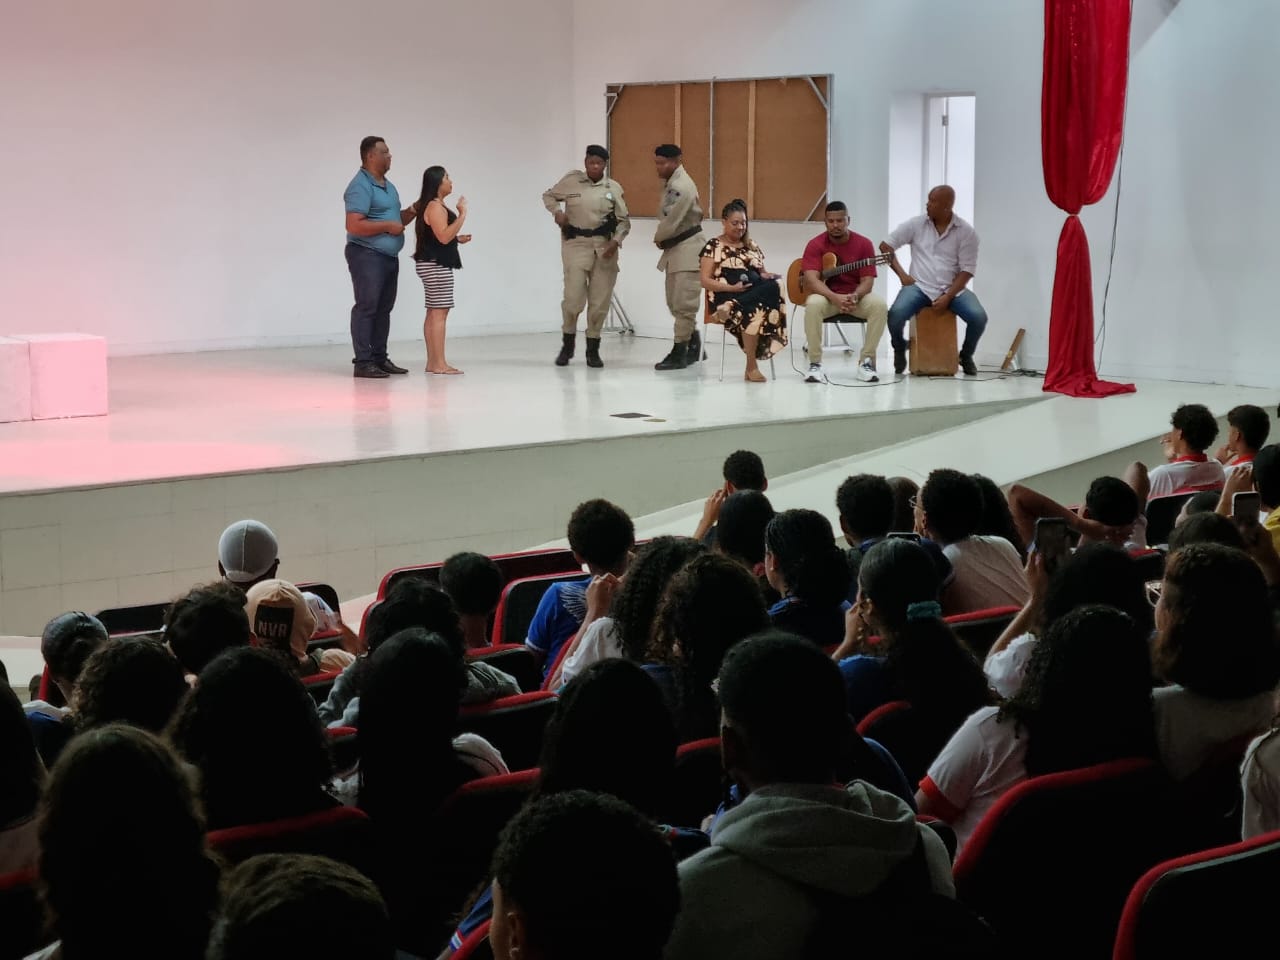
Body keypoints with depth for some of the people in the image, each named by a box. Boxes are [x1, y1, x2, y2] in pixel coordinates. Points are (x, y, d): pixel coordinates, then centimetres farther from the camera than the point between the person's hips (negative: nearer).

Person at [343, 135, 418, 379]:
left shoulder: (387, 185, 17)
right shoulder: (360, 186, -13)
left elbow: (395, 219, 25)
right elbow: (354, 225, -22)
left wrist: (411, 212, 6)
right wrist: (387, 226, -18)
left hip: (389, 256, 9)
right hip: (367, 255, -9)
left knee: (384, 308, 10)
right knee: (366, 307, -8)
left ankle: (379, 358, 16)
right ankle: (363, 363, -8)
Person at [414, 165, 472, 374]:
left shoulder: (436, 206, 17)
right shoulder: (435, 206, -15)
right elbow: (443, 236, -25)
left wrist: (458, 239, 15)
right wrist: (462, 214, -23)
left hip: (434, 264, 11)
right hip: (436, 265, -11)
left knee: (433, 313, 10)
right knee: (439, 312, -11)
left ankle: (432, 361, 11)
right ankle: (439, 364, -12)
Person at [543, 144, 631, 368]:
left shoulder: (614, 188, 4)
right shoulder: (571, 180, 2)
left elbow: (624, 221, 6)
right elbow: (548, 196, 15)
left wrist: (616, 241, -10)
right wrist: (556, 211, -5)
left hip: (604, 247, 2)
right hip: (576, 243, -2)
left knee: (600, 300, 3)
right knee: (573, 297, -10)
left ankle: (593, 349, 16)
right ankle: (567, 345, 11)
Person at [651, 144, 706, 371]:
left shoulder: (682, 186, -19)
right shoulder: (672, 183, 13)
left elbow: (671, 221, -19)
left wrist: (658, 238, -2)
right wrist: (661, 238, 1)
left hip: (687, 248, -10)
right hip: (675, 249, 10)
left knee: (682, 303, -7)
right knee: (674, 302, 14)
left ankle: (680, 352, -3)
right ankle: (693, 342, 25)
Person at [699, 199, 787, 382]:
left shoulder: (752, 246, 25)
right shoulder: (714, 246, 6)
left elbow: (762, 273, 28)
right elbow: (705, 281, -2)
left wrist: (769, 276, 1)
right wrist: (732, 287, -17)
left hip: (757, 293, 6)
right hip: (727, 297, -6)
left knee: (773, 286, -31)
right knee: (755, 310, -39)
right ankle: (751, 367, -30)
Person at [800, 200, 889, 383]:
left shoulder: (863, 244, -3)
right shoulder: (816, 245, -7)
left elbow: (867, 280, -8)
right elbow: (811, 279, -18)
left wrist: (854, 297, -31)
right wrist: (835, 298, -34)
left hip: (856, 297, 1)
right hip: (827, 296, -1)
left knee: (879, 304, -30)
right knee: (813, 304, -36)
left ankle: (866, 361, -21)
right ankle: (815, 363, -28)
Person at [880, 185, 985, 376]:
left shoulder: (966, 232, -3)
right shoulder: (916, 224, 2)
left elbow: (966, 271, -5)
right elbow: (885, 246, 8)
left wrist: (948, 297, -17)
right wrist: (902, 274, -3)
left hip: (953, 289, 0)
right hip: (919, 286, 0)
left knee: (978, 317, -27)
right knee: (896, 314, -30)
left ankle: (966, 355, 5)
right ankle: (899, 350, 4)